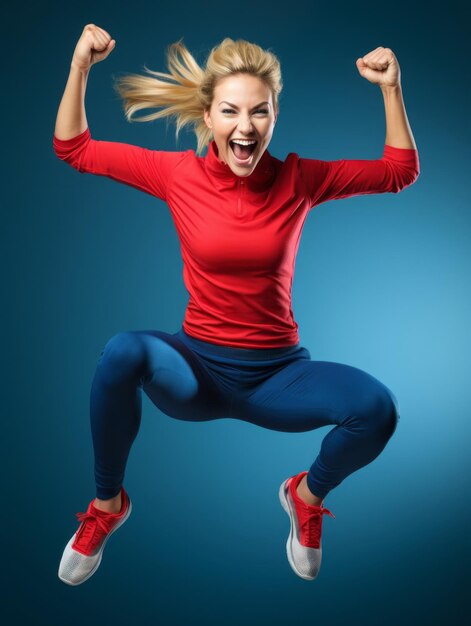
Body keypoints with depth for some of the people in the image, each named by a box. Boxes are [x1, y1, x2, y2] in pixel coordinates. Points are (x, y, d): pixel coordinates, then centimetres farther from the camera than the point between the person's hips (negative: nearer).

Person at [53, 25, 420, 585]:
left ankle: (307, 496, 10)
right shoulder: (178, 174, -5)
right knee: (123, 352, -34)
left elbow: (401, 171, 6)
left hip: (277, 373, 1)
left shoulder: (300, 180, -3)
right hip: (196, 368, -1)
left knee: (376, 407, -26)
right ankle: (106, 504, -3)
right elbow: (73, 148, 3)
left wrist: (391, 86, -4)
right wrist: (80, 65, -8)